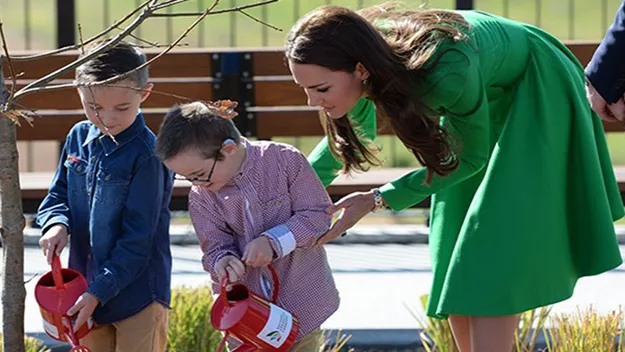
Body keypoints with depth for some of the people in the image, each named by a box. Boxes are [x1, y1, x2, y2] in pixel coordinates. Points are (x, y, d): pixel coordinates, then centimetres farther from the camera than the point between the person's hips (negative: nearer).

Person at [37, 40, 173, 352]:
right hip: (86, 291, 6)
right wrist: (57, 223, -9)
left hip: (137, 292, -6)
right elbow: (57, 195, 14)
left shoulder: (147, 154, -17)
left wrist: (99, 292, -20)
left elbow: (137, 239, -17)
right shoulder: (79, 137, 4)